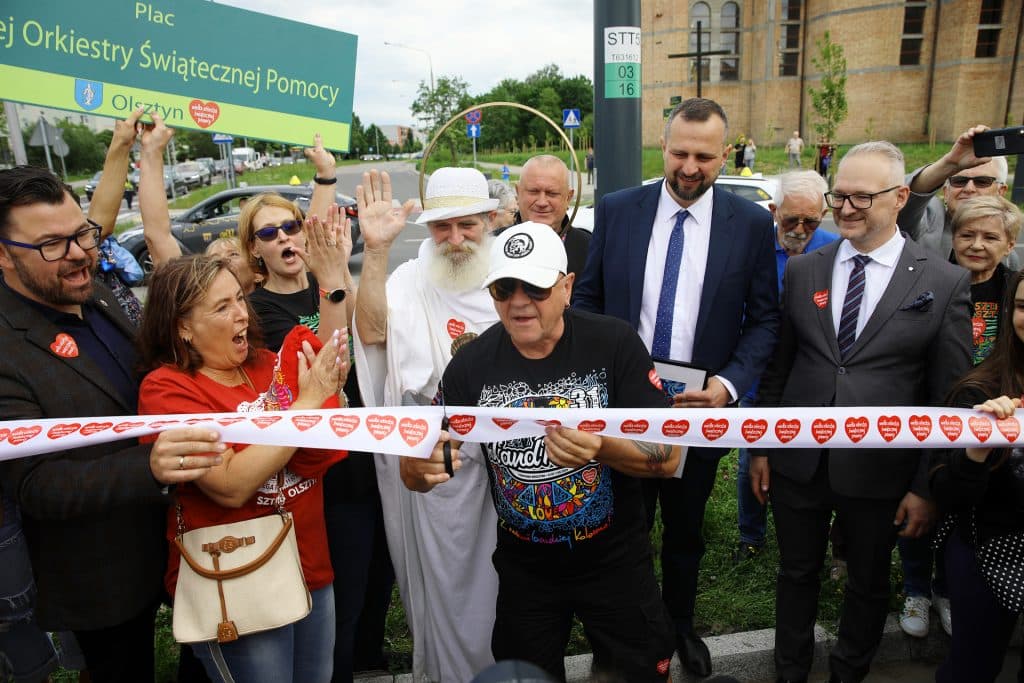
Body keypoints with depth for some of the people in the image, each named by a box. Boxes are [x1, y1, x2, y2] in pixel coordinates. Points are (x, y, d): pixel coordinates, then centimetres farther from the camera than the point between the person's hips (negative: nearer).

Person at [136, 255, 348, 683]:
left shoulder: (265, 364, 0)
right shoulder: (165, 388, -15)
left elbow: (320, 456, 1)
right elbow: (232, 486, -26)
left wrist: (332, 387, -16)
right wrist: (307, 401, -25)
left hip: (312, 569, 6)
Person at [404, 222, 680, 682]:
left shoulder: (615, 345, -18)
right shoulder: (471, 365, -12)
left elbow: (668, 458, -17)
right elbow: (418, 472, -6)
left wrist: (603, 448, -38)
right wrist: (419, 466, -30)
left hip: (615, 562, -1)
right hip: (524, 570, 2)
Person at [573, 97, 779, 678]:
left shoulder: (752, 223, -4)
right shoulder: (616, 210, -3)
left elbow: (764, 319, -1)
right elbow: (588, 298, 3)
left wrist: (730, 384, -16)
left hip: (701, 407, 1)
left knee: (686, 532, 21)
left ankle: (681, 625, 47)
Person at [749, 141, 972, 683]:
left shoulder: (945, 283, -7)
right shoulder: (801, 271, 0)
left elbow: (949, 397, -5)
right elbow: (777, 368, 4)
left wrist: (927, 486, -5)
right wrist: (760, 446, 5)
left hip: (878, 473, -1)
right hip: (798, 461, 2)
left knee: (868, 583, 19)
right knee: (797, 574, 18)